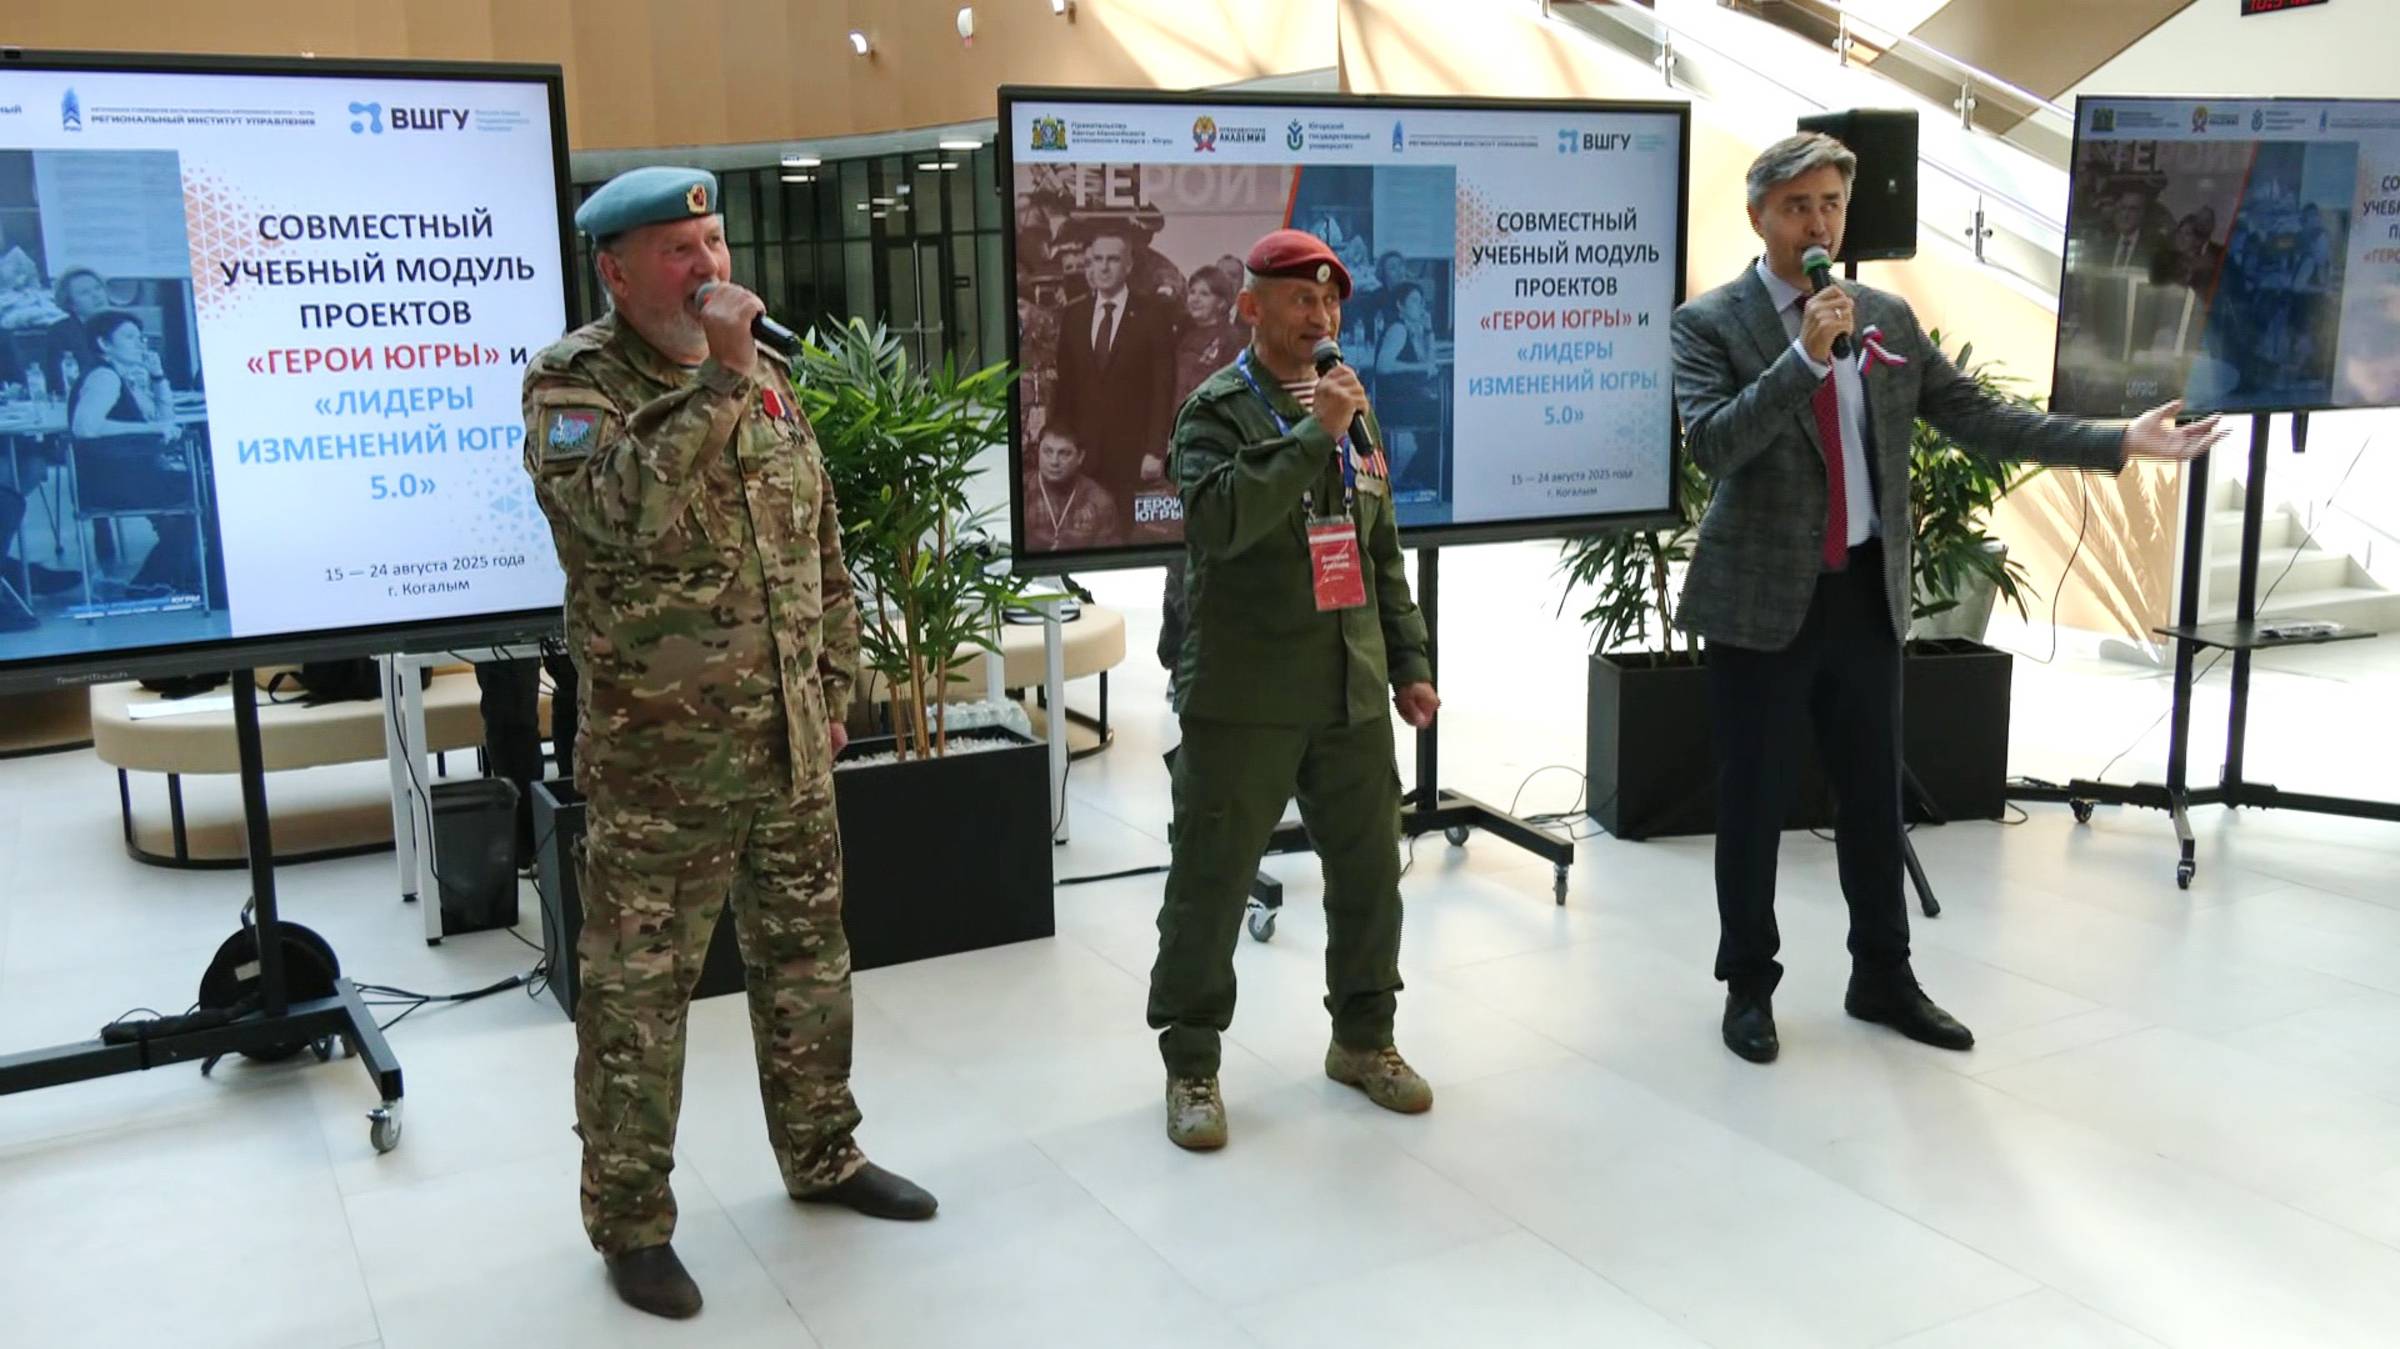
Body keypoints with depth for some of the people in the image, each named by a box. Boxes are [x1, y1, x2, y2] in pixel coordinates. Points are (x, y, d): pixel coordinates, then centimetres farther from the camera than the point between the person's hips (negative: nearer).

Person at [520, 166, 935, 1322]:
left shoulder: (765, 379, 9)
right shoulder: (573, 383, -11)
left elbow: (822, 547, 15)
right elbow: (623, 514, -32)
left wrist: (832, 688, 13)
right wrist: (720, 380, -29)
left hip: (790, 746, 6)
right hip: (658, 759, -6)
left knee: (807, 958, 18)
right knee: (639, 990, 5)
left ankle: (821, 1153, 37)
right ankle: (630, 1218, 22)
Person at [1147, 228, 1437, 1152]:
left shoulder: (1350, 409, 15)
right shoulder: (1217, 409, -5)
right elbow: (1217, 520, -24)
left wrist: (1408, 664, 15)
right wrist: (1314, 433, -22)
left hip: (1351, 695, 6)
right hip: (1242, 699, -6)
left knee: (1369, 871, 12)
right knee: (1210, 881, 2)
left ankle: (1363, 1038, 31)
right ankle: (1190, 1063, 17)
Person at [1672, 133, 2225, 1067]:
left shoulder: (1888, 318, 8)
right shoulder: (1710, 322, -6)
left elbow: (1979, 419, 7)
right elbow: (1709, 443, -20)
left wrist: (2119, 442, 2)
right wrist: (1804, 355, -26)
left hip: (1866, 595, 4)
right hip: (1762, 600, -4)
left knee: (1874, 796, 14)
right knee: (1754, 803, 6)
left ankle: (1882, 978, 29)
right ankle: (1748, 985, 22)